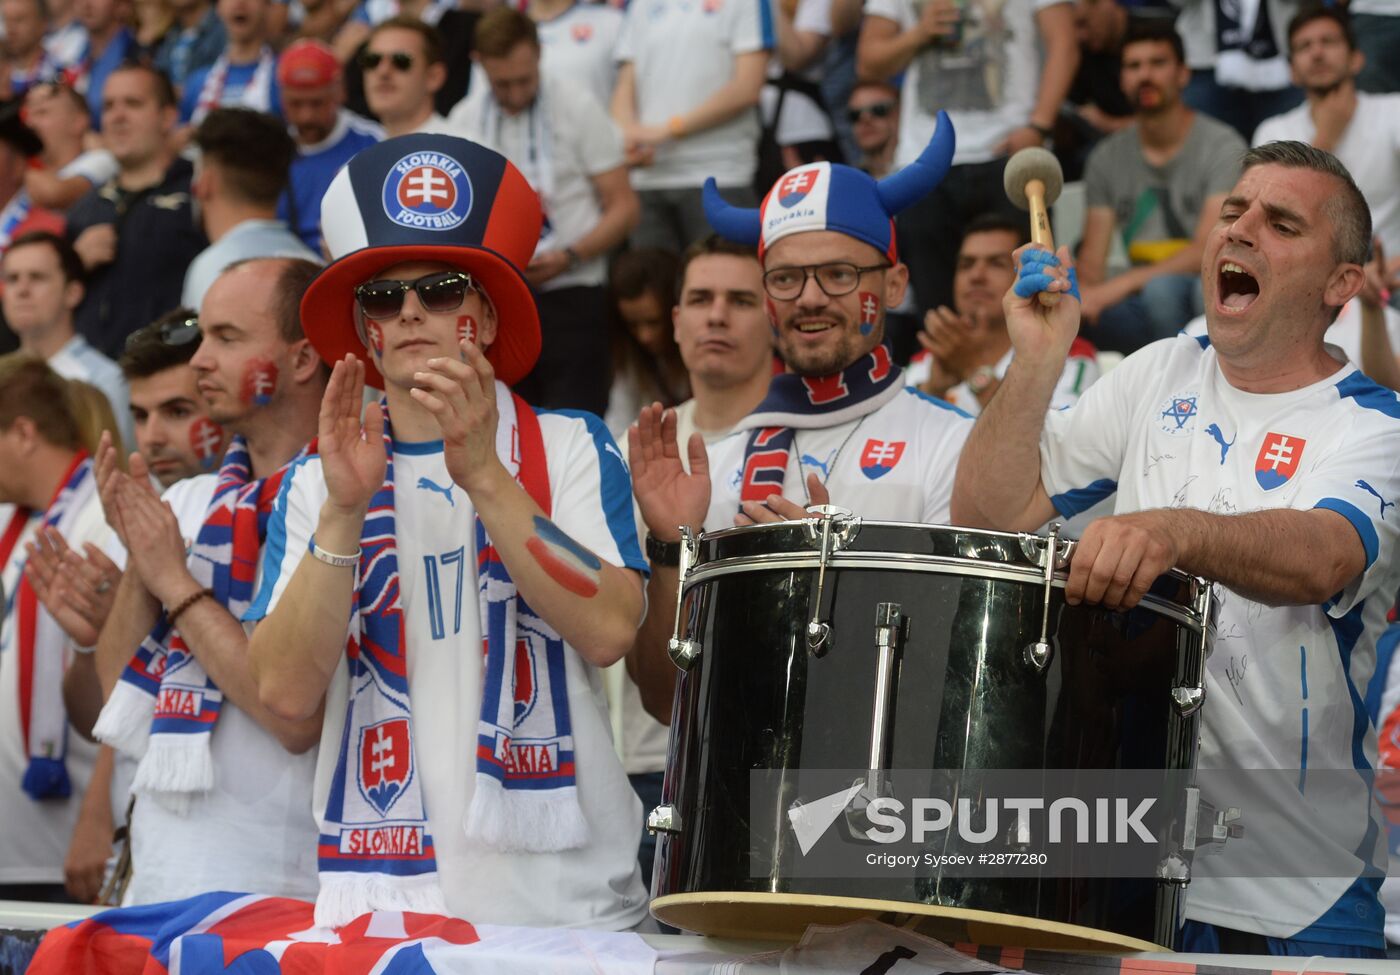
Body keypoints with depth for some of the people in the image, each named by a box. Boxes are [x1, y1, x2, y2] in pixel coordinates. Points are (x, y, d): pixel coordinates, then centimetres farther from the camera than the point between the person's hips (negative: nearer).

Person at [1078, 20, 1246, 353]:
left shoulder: (1222, 147, -4)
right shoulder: (1106, 159, 11)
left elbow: (1208, 250, -15)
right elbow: (1092, 260, 6)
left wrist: (1125, 284, -27)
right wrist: (1086, 292, -20)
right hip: (1139, 307, 4)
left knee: (1162, 289, -39)